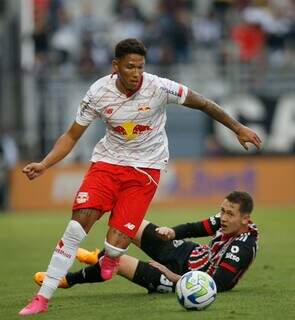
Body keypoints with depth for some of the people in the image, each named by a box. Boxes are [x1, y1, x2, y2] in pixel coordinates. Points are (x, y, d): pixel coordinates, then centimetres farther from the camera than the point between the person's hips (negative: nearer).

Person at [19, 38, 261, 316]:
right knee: (76, 227, -18)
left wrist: (238, 129, 3)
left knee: (115, 246, -15)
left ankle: (109, 259, 25)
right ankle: (42, 298, -9)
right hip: (107, 161, 2)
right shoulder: (99, 93, -11)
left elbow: (203, 104, -3)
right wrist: (43, 165, -16)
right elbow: (72, 136, -1)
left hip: (146, 168, -1)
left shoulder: (159, 87, -17)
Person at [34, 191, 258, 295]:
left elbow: (216, 285, -36)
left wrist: (173, 277, -29)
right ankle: (100, 257, 46)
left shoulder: (242, 248, -32)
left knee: (120, 261, -12)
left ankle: (68, 280, 17)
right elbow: (198, 228, 5)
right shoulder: (227, 221, -7)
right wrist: (172, 232, -16)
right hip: (187, 253, 9)